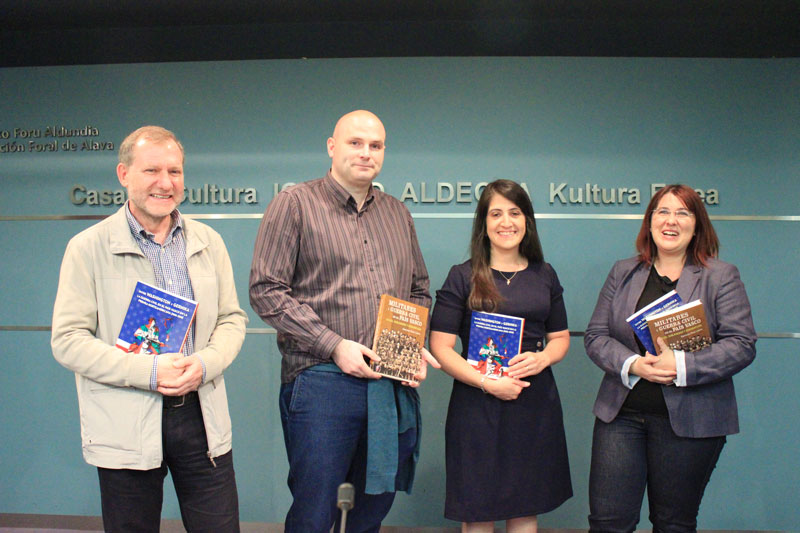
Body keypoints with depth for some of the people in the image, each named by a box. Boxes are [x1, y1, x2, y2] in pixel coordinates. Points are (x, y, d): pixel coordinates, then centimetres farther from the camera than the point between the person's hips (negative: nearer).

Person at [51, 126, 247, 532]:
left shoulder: (208, 242, 8)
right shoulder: (87, 248, -3)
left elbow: (232, 319, 10)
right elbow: (67, 341, -8)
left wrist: (204, 363, -11)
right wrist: (148, 371, -18)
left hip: (202, 418, 3)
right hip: (125, 430, -2)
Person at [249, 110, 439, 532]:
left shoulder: (398, 214, 16)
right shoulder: (294, 204, -1)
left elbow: (419, 290, 23)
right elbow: (266, 290, -8)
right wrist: (334, 346, -14)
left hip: (392, 384, 5)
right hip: (321, 381, -5)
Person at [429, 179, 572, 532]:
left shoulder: (545, 275, 10)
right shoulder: (462, 277, -1)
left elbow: (560, 338, 16)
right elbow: (440, 347, -6)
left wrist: (543, 358, -7)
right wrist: (487, 383, -17)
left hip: (535, 401, 4)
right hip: (476, 405, -3)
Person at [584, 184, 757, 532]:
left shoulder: (721, 276, 2)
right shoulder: (623, 272, 10)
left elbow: (741, 345, -7)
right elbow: (596, 336, 5)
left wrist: (682, 366, -20)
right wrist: (632, 364, -14)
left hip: (689, 421, -2)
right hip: (622, 414, 2)